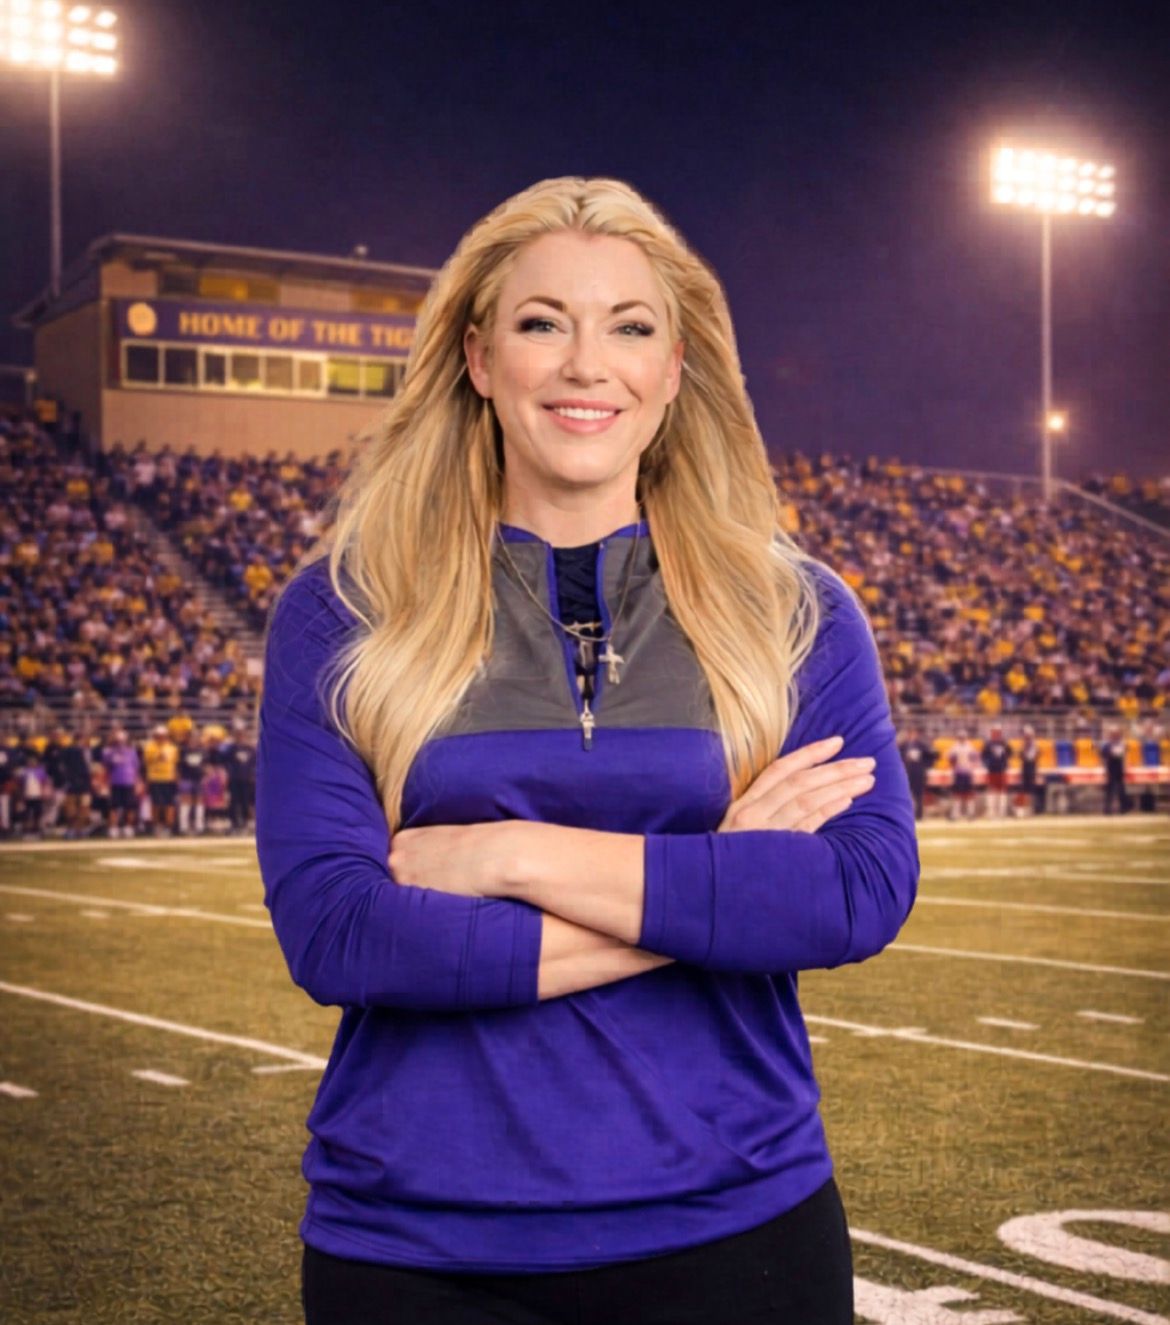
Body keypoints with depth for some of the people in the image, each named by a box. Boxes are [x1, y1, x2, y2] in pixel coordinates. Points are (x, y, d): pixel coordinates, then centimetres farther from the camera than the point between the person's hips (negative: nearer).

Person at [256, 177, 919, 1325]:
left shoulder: (795, 613, 2)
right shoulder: (339, 611, -1)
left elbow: (866, 892, -11)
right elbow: (327, 929, -12)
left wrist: (516, 854, -16)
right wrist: (716, 893, -14)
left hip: (733, 1228, 1)